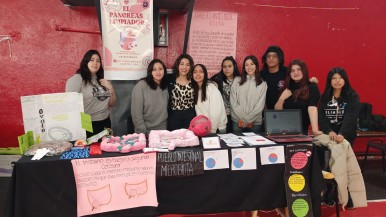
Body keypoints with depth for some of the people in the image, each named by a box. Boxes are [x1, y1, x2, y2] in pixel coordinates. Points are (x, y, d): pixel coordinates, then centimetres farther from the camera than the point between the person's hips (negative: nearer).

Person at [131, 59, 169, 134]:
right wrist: (142, 132, -15)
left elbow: (167, 109, 8)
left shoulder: (166, 87, 3)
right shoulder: (140, 86, -12)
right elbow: (136, 112, -13)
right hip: (146, 132, -4)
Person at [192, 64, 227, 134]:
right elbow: (198, 111, 2)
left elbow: (215, 112, -18)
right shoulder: (194, 89, 3)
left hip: (218, 127, -5)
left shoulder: (211, 87, -16)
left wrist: (212, 130, -16)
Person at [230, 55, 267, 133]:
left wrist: (248, 119, -9)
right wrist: (243, 118, -9)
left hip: (255, 122, 0)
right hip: (237, 121, 0)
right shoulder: (237, 80, 4)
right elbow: (233, 102, -1)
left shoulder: (263, 83, 3)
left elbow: (260, 105, -2)